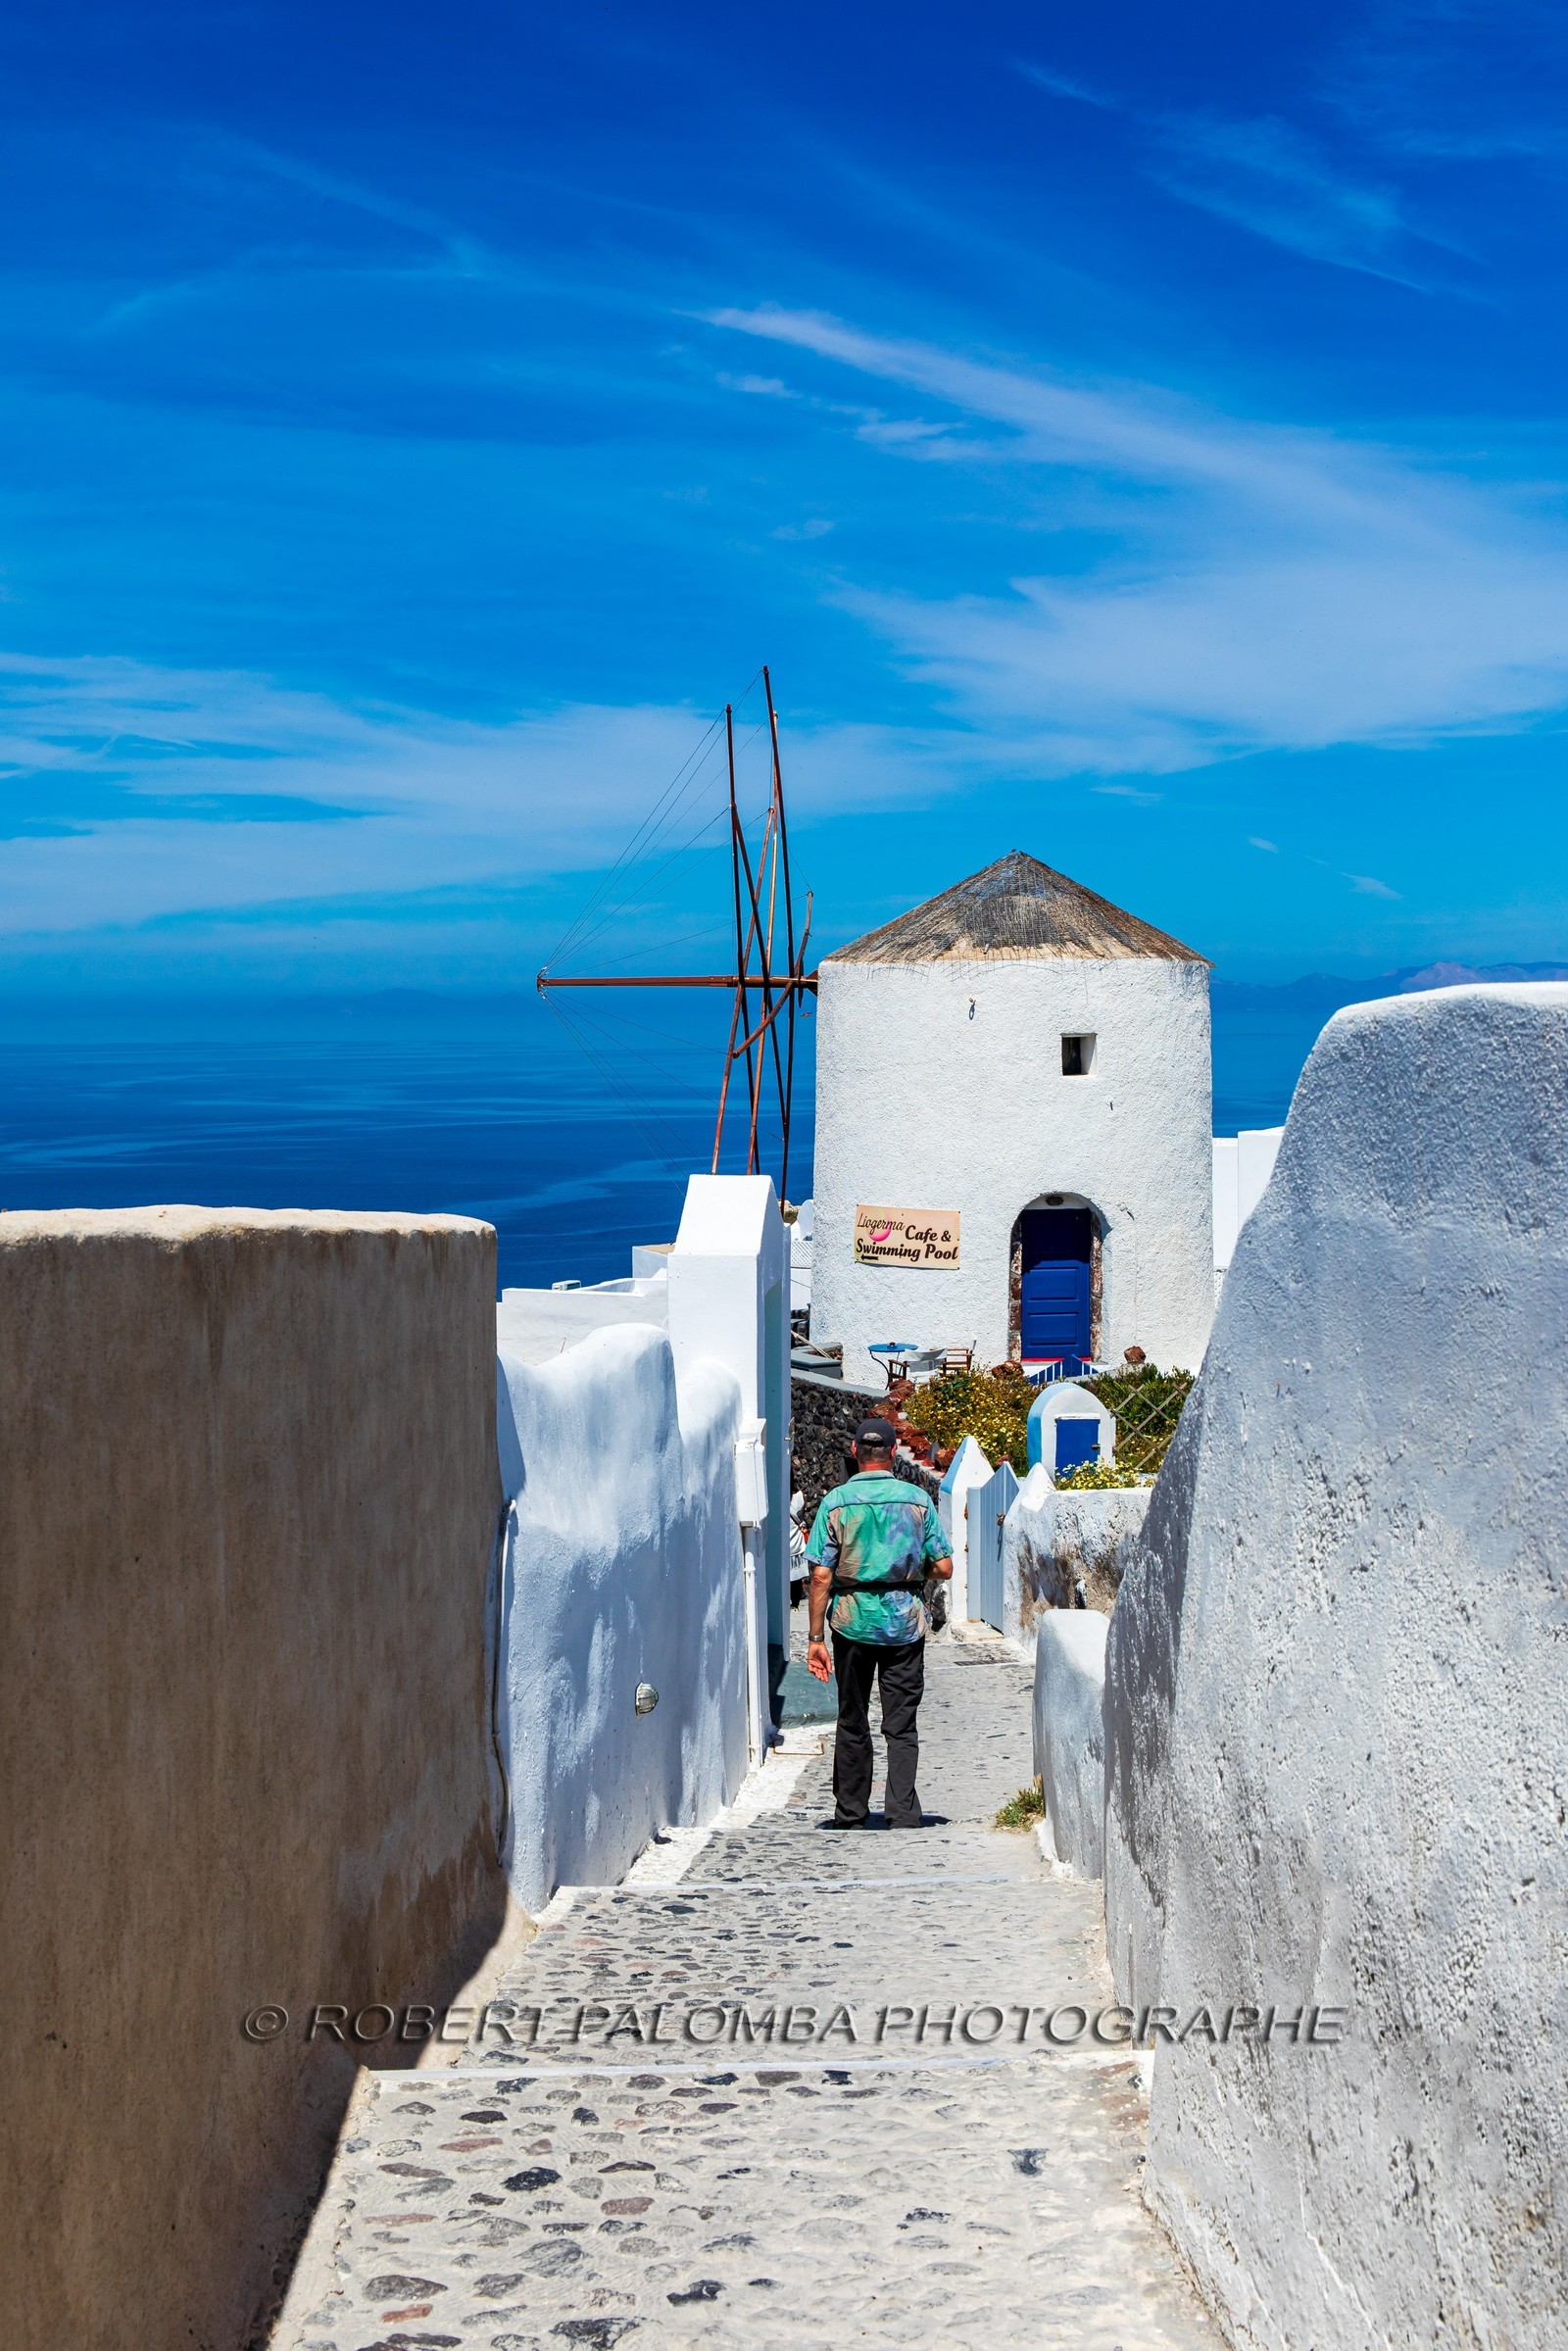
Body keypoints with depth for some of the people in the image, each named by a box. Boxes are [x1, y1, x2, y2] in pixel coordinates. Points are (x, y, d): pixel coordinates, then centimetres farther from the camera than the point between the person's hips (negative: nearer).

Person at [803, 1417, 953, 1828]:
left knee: (852, 1724, 11)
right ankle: (903, 1815, -6)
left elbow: (821, 1575, -7)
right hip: (905, 1622, 0)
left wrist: (816, 1637, -3)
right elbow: (944, 1567, 0)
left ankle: (850, 1817, 17)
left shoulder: (836, 1502, -3)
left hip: (852, 1621, 0)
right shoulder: (917, 1500, -1)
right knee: (901, 1726, 4)